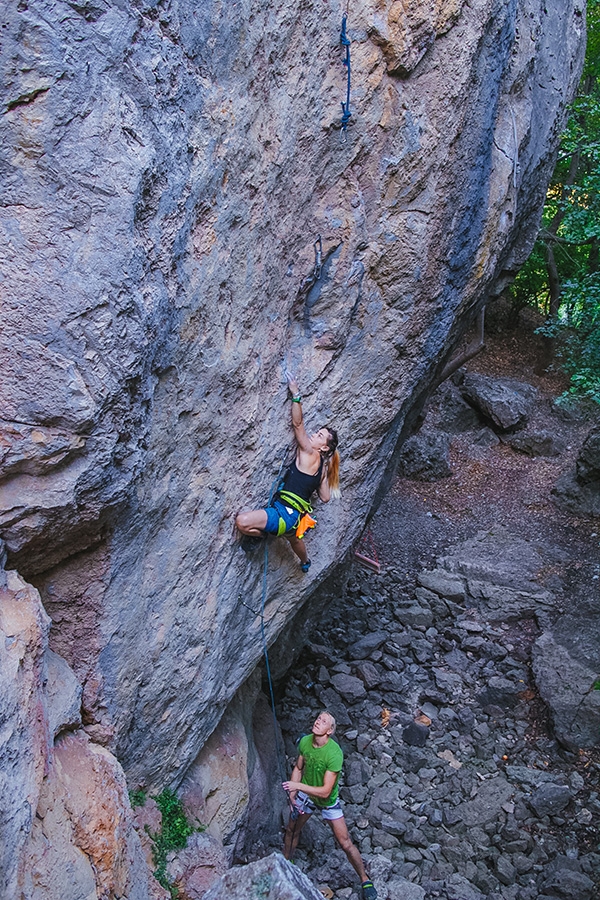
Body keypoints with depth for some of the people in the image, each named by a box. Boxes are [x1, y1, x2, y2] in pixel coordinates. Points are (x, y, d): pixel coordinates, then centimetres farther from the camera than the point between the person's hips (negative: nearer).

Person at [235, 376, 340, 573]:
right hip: (294, 516, 11)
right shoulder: (323, 466, 11)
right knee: (293, 538, 43)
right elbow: (325, 497, 14)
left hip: (285, 512, -11)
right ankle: (306, 561, 73)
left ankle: (259, 534, 2)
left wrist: (296, 395, -16)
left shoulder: (310, 454, -11)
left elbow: (298, 423, -17)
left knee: (243, 521, -30)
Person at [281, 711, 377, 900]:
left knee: (346, 844, 1)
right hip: (305, 795, 4)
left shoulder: (334, 754, -36)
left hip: (328, 801, -4)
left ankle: (365, 880, 24)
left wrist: (298, 786, -36)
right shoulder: (305, 741, -19)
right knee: (292, 830, 22)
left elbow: (325, 791, -33)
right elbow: (298, 768, 0)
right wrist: (292, 793, -8)